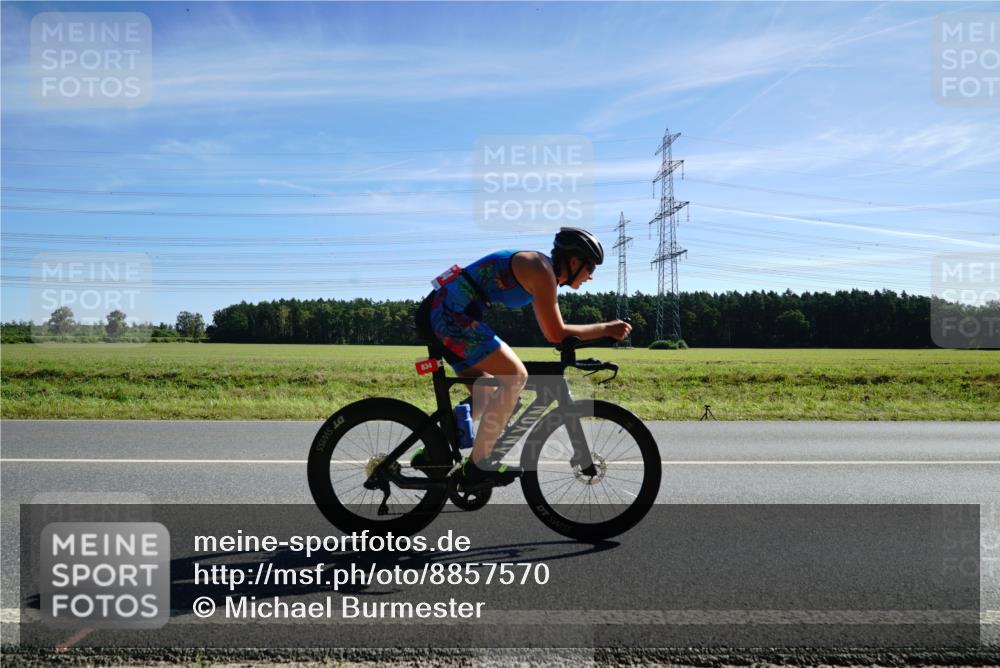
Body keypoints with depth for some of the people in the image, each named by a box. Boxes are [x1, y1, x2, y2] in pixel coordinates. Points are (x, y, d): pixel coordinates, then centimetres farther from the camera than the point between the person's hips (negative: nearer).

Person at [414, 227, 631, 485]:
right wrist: (605, 329, -4)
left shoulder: (543, 271, 18)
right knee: (515, 376, -12)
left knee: (485, 399, 15)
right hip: (452, 314, -10)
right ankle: (478, 464, -8)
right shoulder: (541, 269, -11)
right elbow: (556, 333, -13)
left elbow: (551, 331, 25)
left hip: (440, 313, 10)